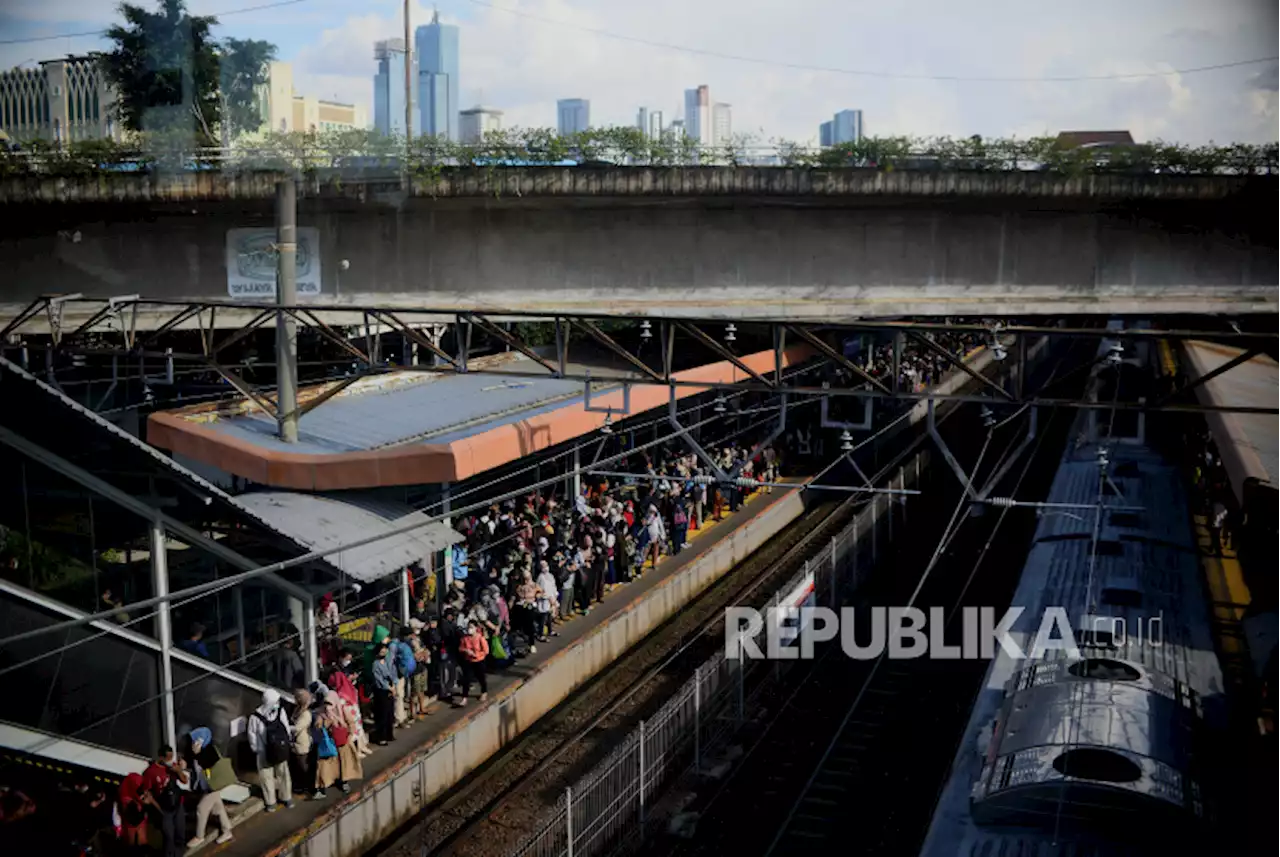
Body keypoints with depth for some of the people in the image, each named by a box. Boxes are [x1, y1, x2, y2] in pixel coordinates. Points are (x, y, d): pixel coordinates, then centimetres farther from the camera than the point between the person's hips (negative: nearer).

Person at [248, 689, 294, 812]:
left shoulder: (280, 711, -13)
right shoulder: (255, 717, -23)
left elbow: (286, 728, 0)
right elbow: (252, 735, -10)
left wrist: (289, 743, 5)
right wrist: (256, 750, -5)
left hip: (280, 750, 3)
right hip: (264, 752, -3)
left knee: (283, 774, 16)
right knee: (267, 777, 11)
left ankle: (287, 797, 35)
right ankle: (271, 802, 30)